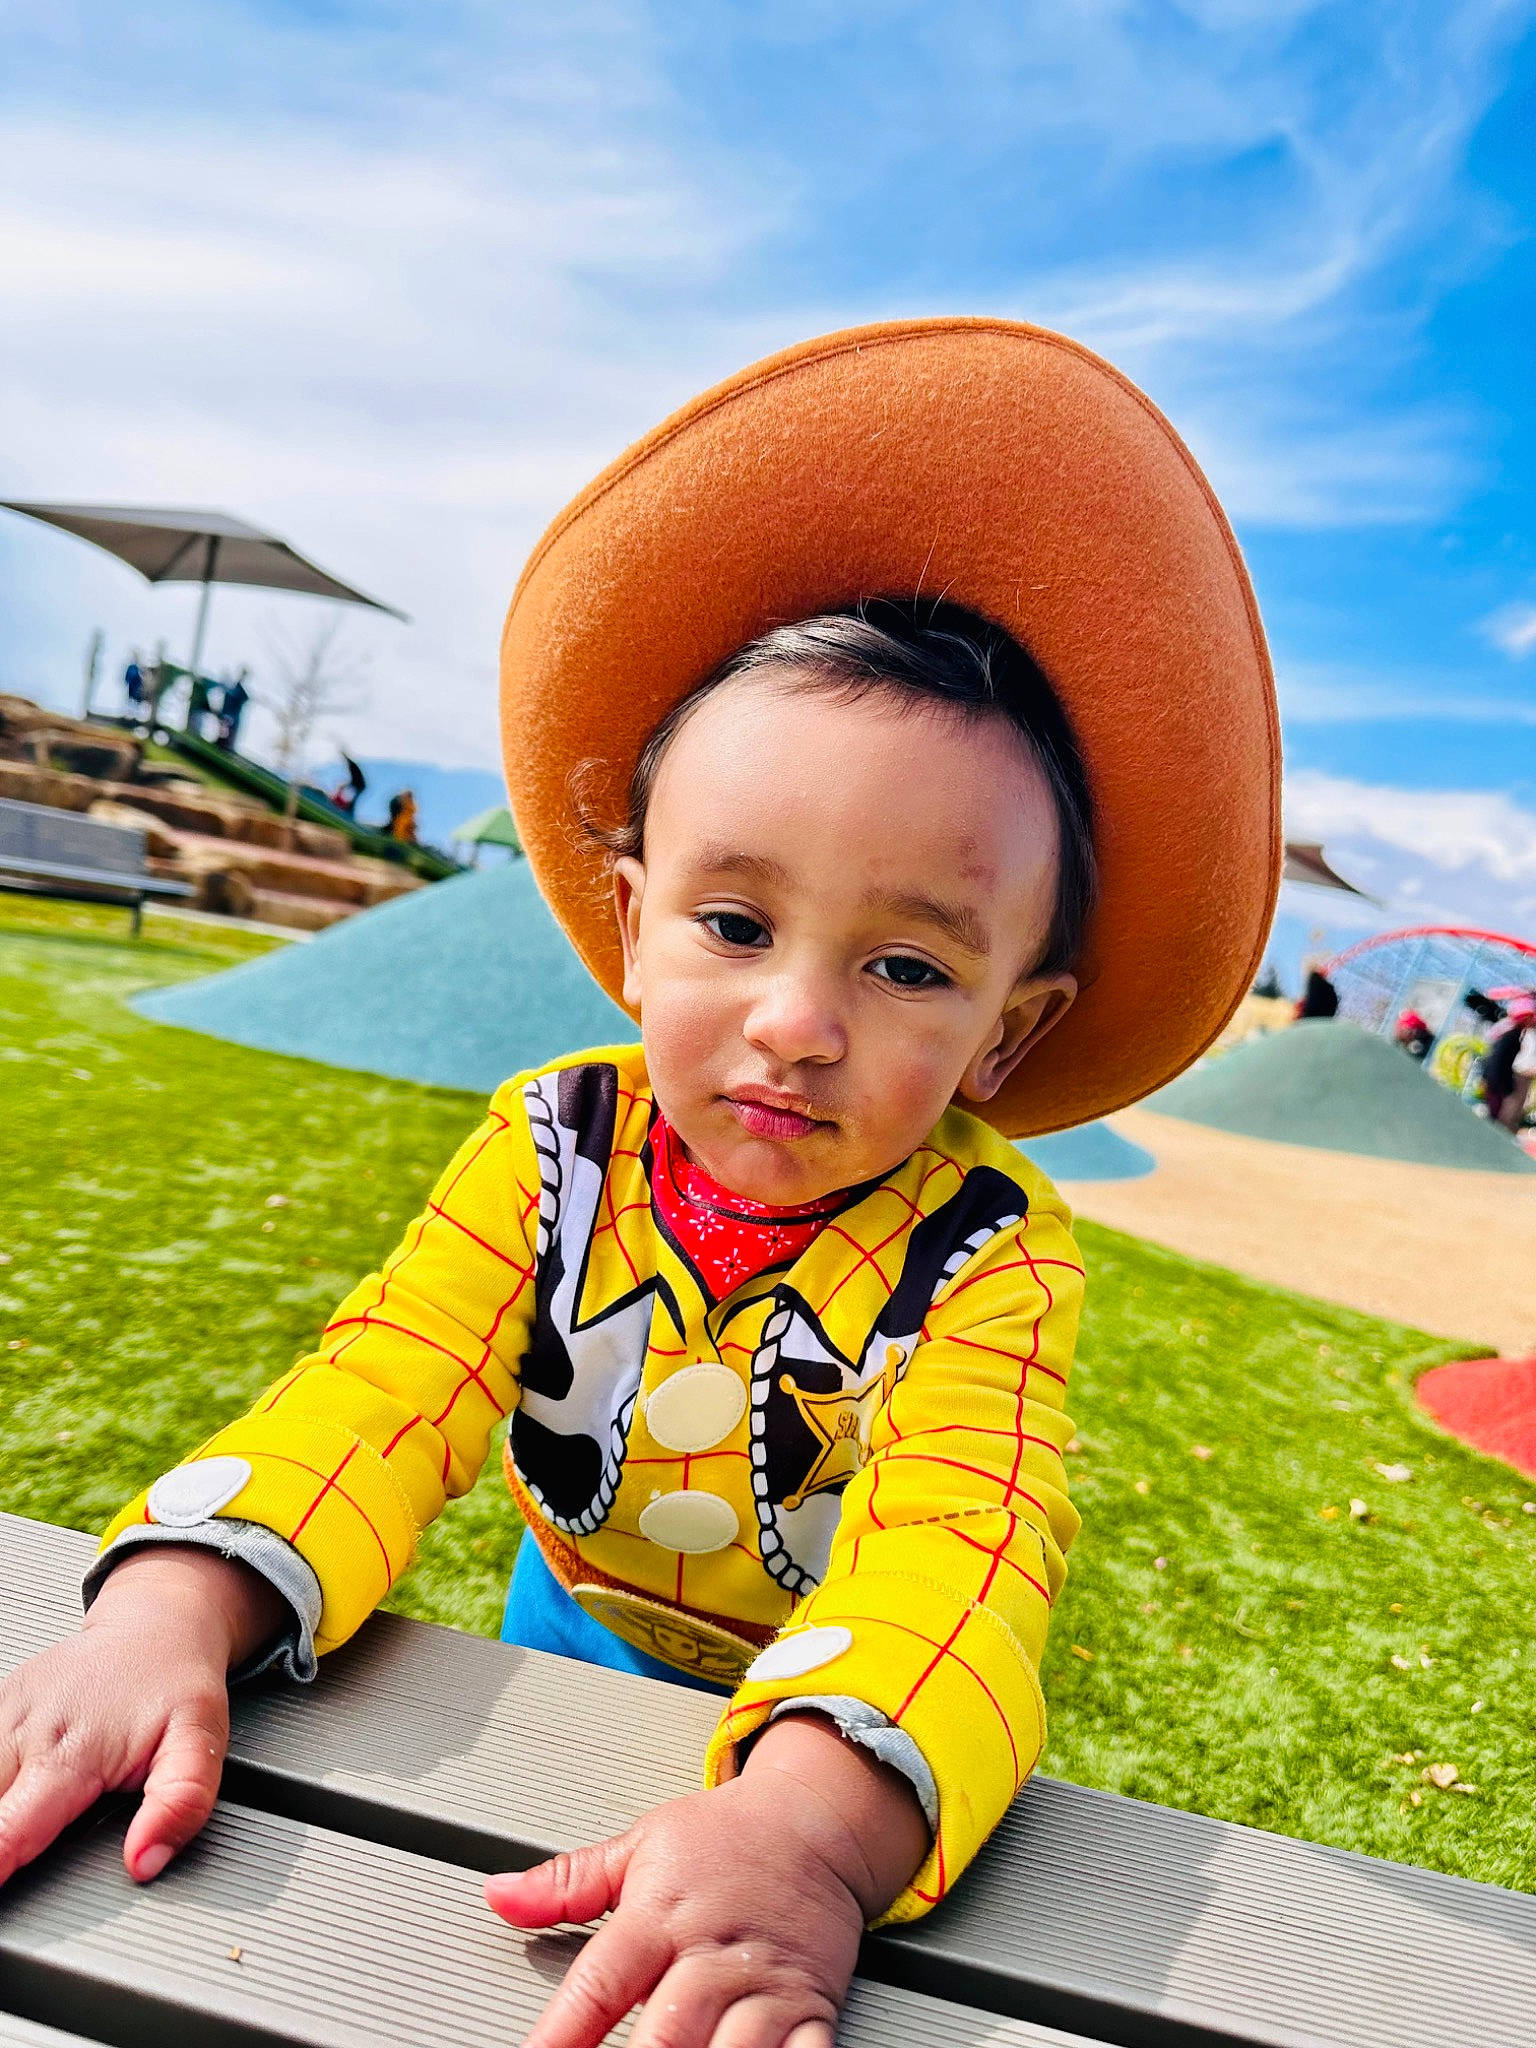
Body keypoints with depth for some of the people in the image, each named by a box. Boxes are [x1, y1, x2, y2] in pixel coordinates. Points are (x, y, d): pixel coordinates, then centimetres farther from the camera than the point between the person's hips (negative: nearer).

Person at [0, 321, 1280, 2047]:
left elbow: (960, 1552, -40)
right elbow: (383, 1388, -26)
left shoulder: (986, 1252, -28)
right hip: (565, 1641, 2)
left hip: (841, 1726, -1)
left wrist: (811, 1825, -59)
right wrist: (174, 1607, -44)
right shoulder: (551, 1154, -19)